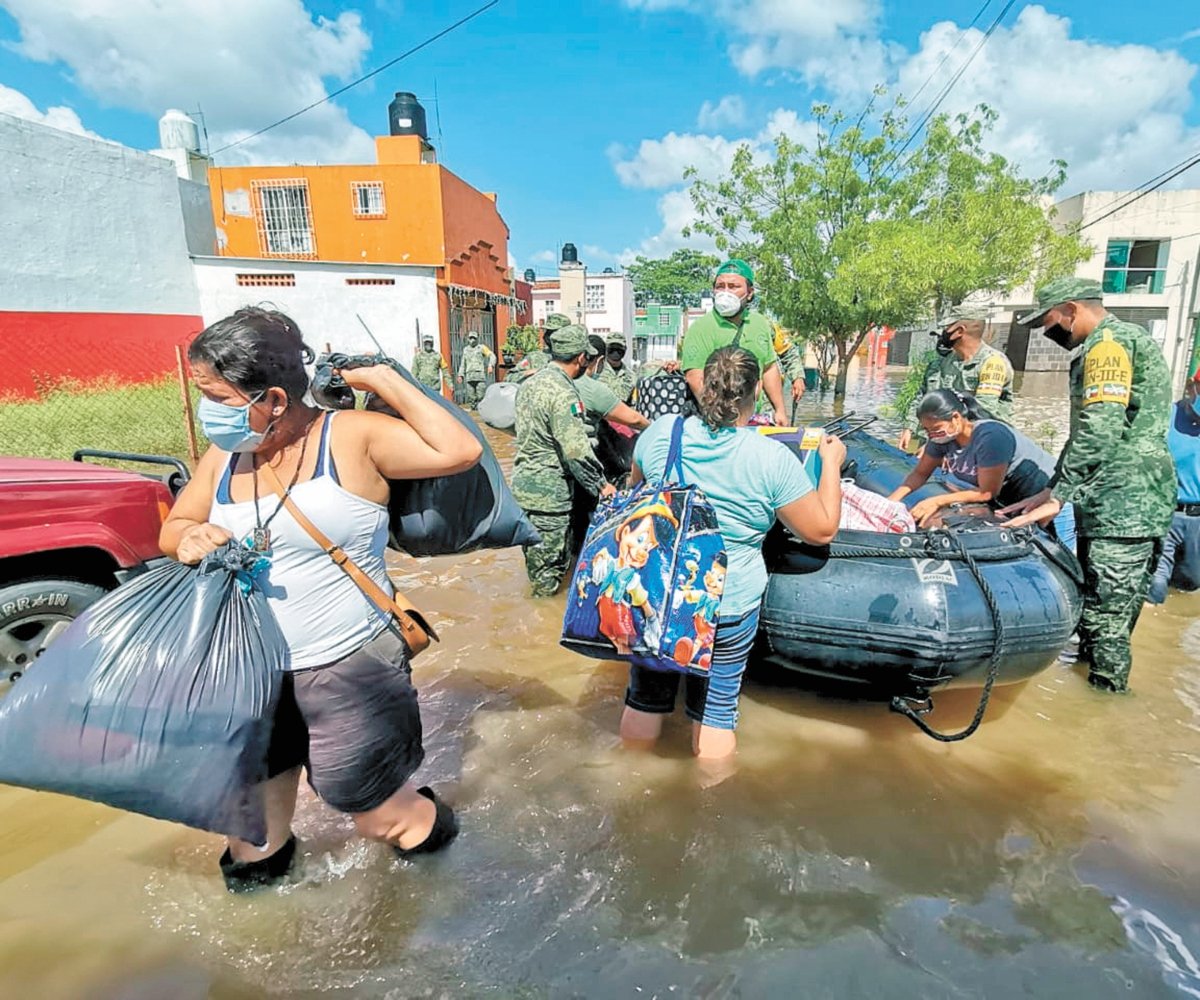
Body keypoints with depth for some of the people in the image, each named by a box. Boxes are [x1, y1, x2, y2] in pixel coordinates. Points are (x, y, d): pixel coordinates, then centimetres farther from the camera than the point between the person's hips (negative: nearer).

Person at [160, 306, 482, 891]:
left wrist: (384, 381, -20)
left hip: (350, 668, -6)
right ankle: (259, 866, 59)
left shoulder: (352, 439, -17)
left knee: (375, 814, 13)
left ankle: (429, 827, 47)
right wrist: (190, 539, -11)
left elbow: (460, 452, -25)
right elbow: (172, 529, 13)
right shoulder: (224, 456, 1)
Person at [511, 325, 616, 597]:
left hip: (522, 480, 9)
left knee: (536, 551, 21)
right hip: (548, 491, -9)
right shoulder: (563, 392, -18)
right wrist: (601, 485, -11)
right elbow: (577, 451, -22)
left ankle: (539, 589, 35)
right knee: (550, 563, 4)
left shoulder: (530, 382, 11)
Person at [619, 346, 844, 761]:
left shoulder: (660, 432, -6)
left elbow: (634, 488, 14)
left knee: (644, 700, 21)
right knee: (715, 710, 15)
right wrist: (831, 463, 7)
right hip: (727, 606, -3)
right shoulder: (773, 459, -14)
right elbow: (822, 530, -4)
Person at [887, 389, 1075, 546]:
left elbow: (987, 493, -29)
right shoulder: (943, 436, -13)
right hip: (1010, 504, 7)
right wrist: (893, 499, -18)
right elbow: (920, 474, -2)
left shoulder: (990, 437, -34)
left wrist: (937, 501, -29)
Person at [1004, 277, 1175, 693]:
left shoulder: (1109, 343, -11)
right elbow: (1086, 431, 25)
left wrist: (1056, 497, -18)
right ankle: (1091, 677, 27)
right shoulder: (1117, 342, 23)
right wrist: (1051, 491, 21)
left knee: (1104, 622, -5)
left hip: (1123, 507, -10)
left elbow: (1099, 433, -22)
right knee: (1103, 615, 17)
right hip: (1120, 505, 10)